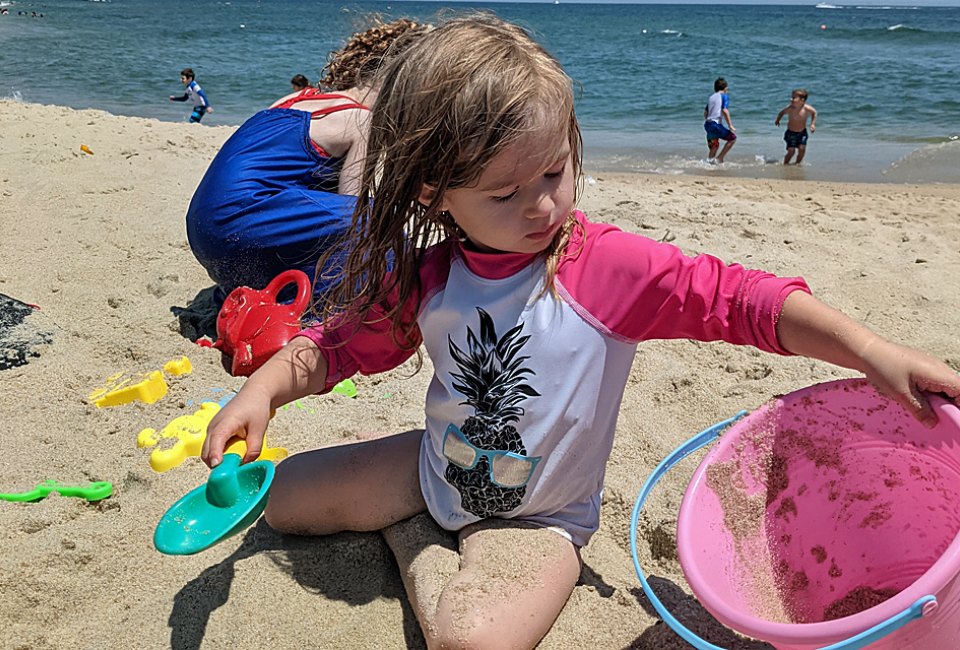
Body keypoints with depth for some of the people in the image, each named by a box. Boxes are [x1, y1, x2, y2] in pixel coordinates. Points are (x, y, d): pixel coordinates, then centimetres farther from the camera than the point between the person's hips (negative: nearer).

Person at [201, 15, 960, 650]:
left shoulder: (606, 265, -23)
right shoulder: (426, 276, -10)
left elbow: (737, 297, -24)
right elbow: (345, 338, 2)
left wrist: (875, 352, -34)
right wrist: (266, 387, -13)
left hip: (536, 517, -4)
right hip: (437, 468, 5)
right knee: (283, 496, 9)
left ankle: (415, 549, -1)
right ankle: (423, 522, 20)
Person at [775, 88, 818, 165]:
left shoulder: (807, 109, -20)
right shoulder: (789, 108, -21)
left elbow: (814, 113, 1)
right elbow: (782, 112, 1)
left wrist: (813, 124, -4)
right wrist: (778, 120, -5)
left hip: (802, 132, 1)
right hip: (791, 133, -1)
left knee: (802, 149, -10)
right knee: (791, 151, -8)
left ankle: (797, 163, 13)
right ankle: (785, 164, 14)